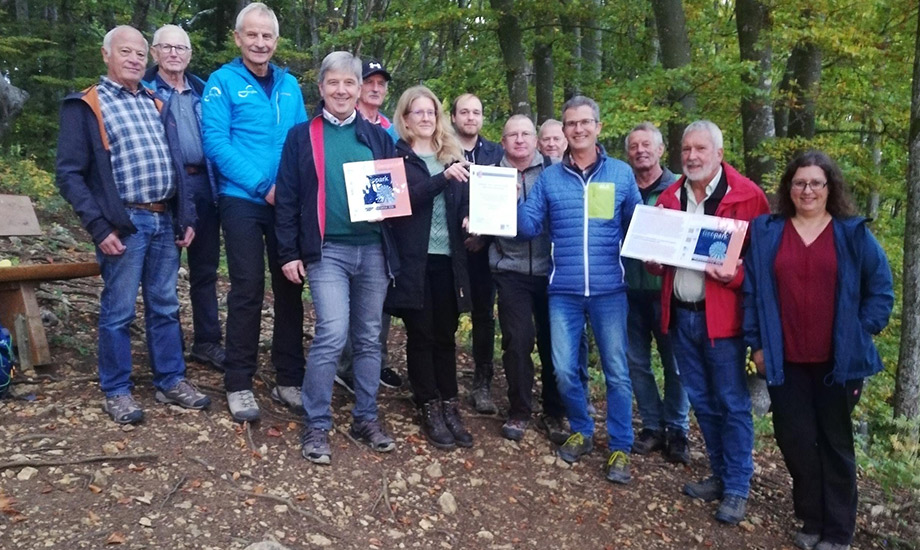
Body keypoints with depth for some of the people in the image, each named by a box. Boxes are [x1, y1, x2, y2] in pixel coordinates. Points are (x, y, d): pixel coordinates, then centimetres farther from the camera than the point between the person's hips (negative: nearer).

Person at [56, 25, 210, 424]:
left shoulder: (156, 105, 17)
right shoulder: (85, 106, -1)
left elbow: (176, 165, 20)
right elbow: (69, 174, -7)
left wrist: (186, 217, 11)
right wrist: (99, 227, -15)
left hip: (164, 220, 6)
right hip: (124, 223, -5)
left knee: (165, 307, 12)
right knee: (118, 311, 2)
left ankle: (171, 382, 23)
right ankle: (116, 392, 15)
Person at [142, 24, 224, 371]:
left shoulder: (202, 91, 15)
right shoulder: (144, 90, 0)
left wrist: (218, 186, 10)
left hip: (202, 185, 5)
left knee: (205, 269, 10)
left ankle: (207, 342, 21)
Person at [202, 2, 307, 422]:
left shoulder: (289, 84, 12)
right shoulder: (223, 81, -1)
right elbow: (216, 142, -10)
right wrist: (263, 185, -17)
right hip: (243, 201, -4)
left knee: (289, 287, 7)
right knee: (248, 290, -4)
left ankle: (290, 380, 18)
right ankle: (238, 384, 8)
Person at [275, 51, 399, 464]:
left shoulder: (378, 136, 12)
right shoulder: (302, 136, 4)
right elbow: (286, 198, 1)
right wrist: (289, 253, -5)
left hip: (373, 249, 3)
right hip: (327, 250, -3)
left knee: (369, 338, 9)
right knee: (332, 334, -13)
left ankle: (366, 419, 23)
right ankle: (317, 425, 2)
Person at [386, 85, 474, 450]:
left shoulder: (452, 155, 15)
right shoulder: (397, 157, 1)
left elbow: (465, 199, 14)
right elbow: (404, 198, -15)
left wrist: (470, 219, -8)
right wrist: (444, 178, -26)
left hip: (448, 258, 4)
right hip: (414, 259, -4)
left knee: (446, 334, 9)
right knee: (421, 334, 4)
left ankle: (450, 406, 17)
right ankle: (429, 410, 14)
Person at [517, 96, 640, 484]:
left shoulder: (621, 173, 5)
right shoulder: (549, 177, 7)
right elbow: (529, 228, 3)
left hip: (609, 290, -1)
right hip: (564, 291, 1)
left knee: (616, 371, 4)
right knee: (564, 370, 4)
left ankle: (620, 448, 19)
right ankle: (581, 431, 29)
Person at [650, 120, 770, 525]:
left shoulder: (746, 196, -8)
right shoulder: (669, 198, 10)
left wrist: (735, 274, -25)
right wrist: (654, 260, -2)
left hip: (722, 315, -6)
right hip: (680, 314, 6)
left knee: (732, 404, 3)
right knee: (701, 401, 15)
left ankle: (737, 488, 16)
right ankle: (721, 475, 31)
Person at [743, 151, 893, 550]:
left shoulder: (854, 234, -1)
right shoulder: (766, 233, 2)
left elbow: (881, 290, 3)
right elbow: (752, 290, 3)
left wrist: (860, 334, -5)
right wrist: (757, 343, -1)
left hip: (838, 359, -1)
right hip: (785, 360, 1)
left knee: (835, 442, 11)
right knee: (795, 439, 6)